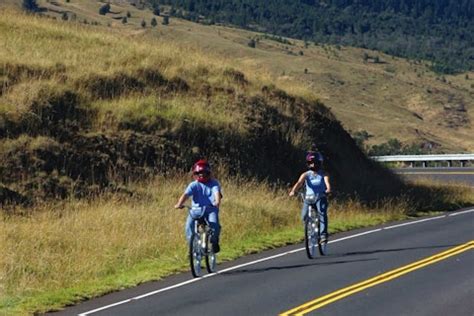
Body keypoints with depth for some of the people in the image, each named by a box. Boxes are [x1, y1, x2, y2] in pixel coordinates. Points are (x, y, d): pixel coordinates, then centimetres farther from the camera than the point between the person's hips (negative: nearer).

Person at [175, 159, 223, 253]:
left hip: (210, 210, -1)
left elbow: (217, 193, -17)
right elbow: (186, 194, -12)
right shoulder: (194, 185, 3)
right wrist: (179, 204, -31)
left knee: (214, 223, -30)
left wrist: (217, 201, -39)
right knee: (189, 224, -27)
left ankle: (215, 242, -3)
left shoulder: (214, 183, 2)